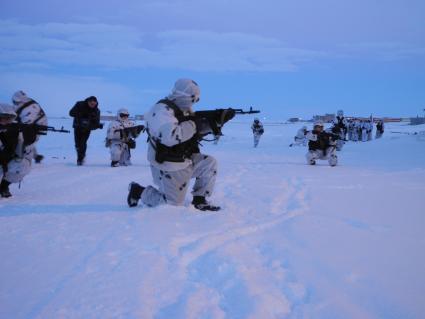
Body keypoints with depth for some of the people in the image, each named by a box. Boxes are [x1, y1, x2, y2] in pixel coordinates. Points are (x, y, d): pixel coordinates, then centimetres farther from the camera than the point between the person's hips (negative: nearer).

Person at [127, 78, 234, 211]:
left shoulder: (183, 110, 5)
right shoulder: (162, 111, -23)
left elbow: (201, 128, 14)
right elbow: (169, 136, -39)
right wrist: (193, 125, -29)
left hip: (185, 161, 9)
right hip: (169, 168, -8)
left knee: (209, 163, -2)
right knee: (173, 204, 0)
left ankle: (199, 200, 9)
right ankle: (138, 191, 16)